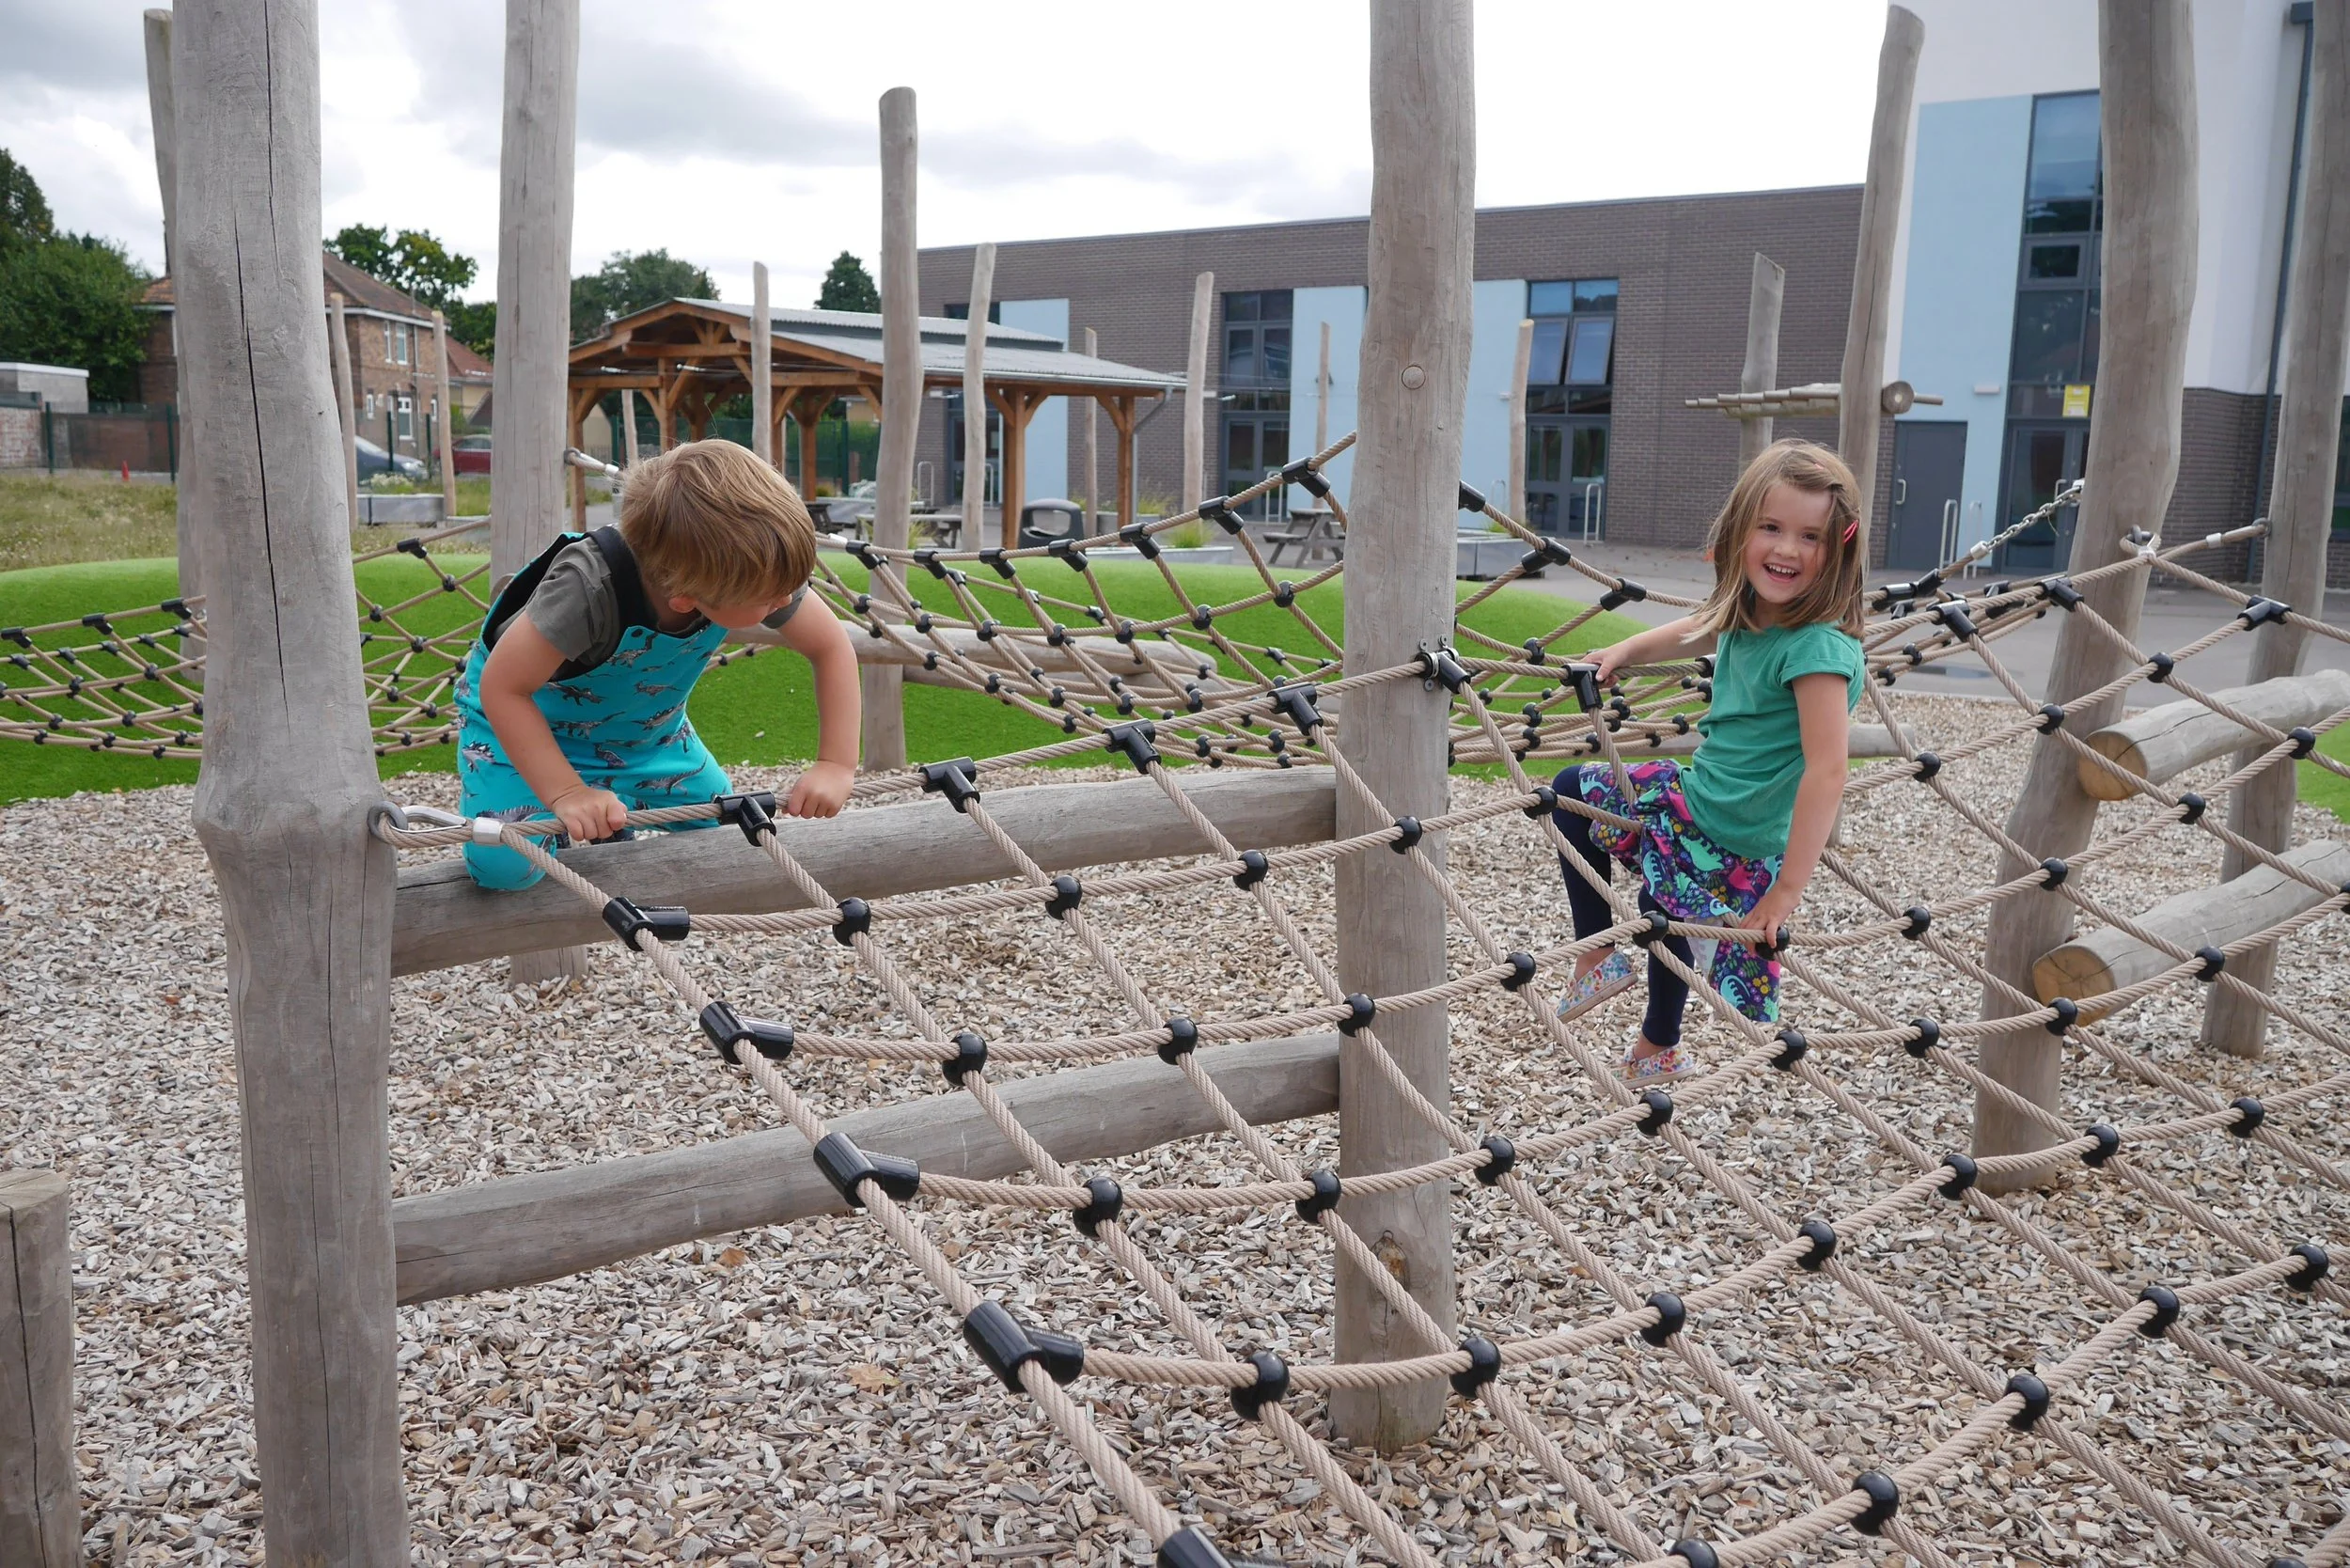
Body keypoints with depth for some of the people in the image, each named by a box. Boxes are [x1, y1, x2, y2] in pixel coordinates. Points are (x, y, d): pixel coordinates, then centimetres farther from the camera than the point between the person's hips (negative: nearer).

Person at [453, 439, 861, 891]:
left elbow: (831, 647, -15)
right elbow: (502, 687, -34)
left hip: (643, 725, 5)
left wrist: (837, 764, -24)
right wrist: (567, 793, -41)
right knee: (503, 865, -23)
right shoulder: (590, 586, -43)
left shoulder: (758, 569, -29)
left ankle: (610, 822, 25)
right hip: (522, 711, -5)